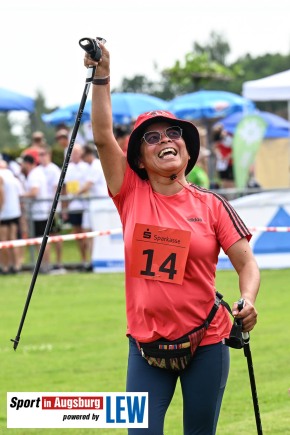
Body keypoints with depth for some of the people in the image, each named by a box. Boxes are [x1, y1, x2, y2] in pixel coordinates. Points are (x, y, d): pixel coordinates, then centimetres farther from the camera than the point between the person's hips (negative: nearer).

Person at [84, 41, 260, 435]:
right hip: (147, 343, 1)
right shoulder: (132, 195, 3)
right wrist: (102, 77, -11)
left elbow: (246, 263, 0)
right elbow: (103, 136, -4)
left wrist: (247, 300, -20)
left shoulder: (212, 206, 1)